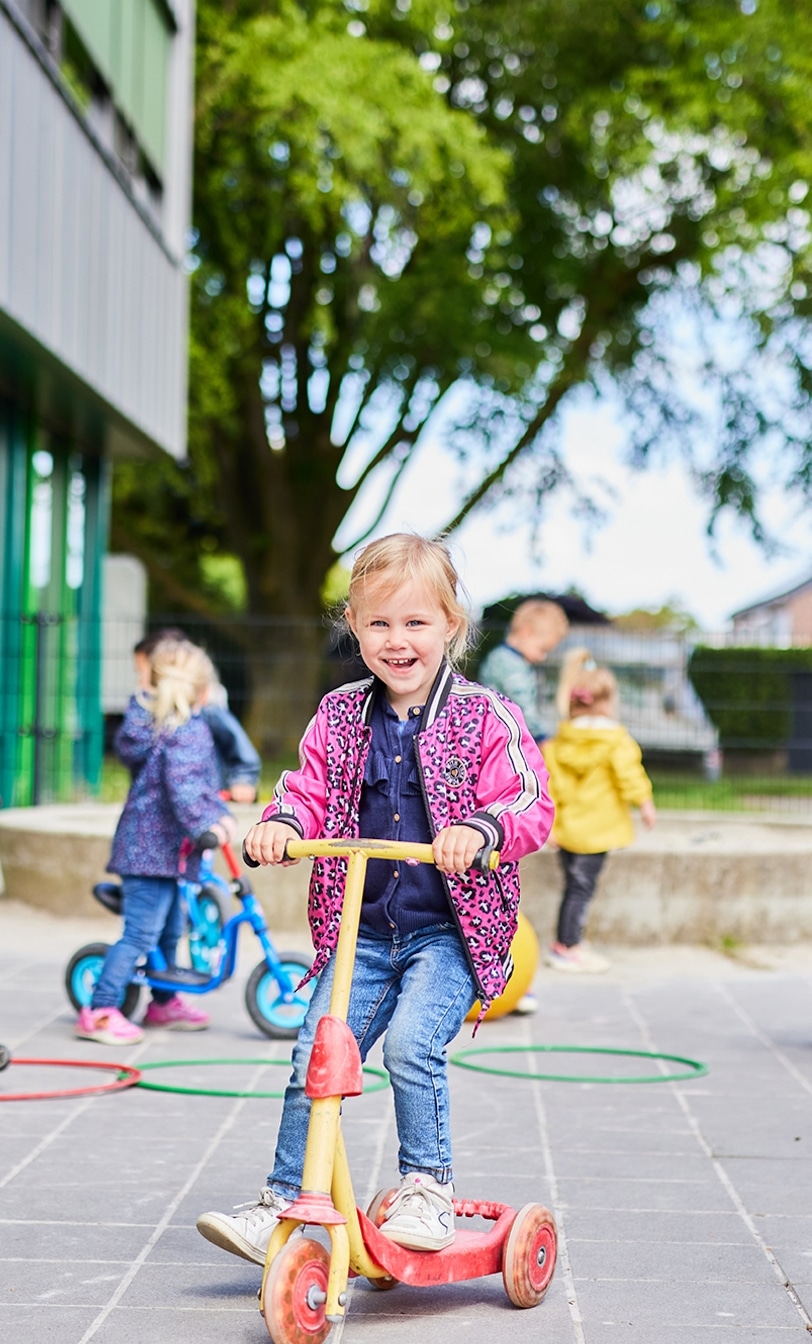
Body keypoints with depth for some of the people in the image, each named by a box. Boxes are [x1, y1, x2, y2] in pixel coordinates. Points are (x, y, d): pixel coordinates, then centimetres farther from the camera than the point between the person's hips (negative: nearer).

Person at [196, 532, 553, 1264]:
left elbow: (531, 806, -10)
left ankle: (428, 1189, -6)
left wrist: (480, 829, -31)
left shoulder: (486, 719, -4)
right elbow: (310, 790, 10)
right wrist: (282, 823, -13)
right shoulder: (339, 717, 7)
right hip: (361, 932, 4)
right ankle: (281, 1206, 9)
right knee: (313, 1058, -4)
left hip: (448, 931, -4)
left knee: (412, 1041, -24)